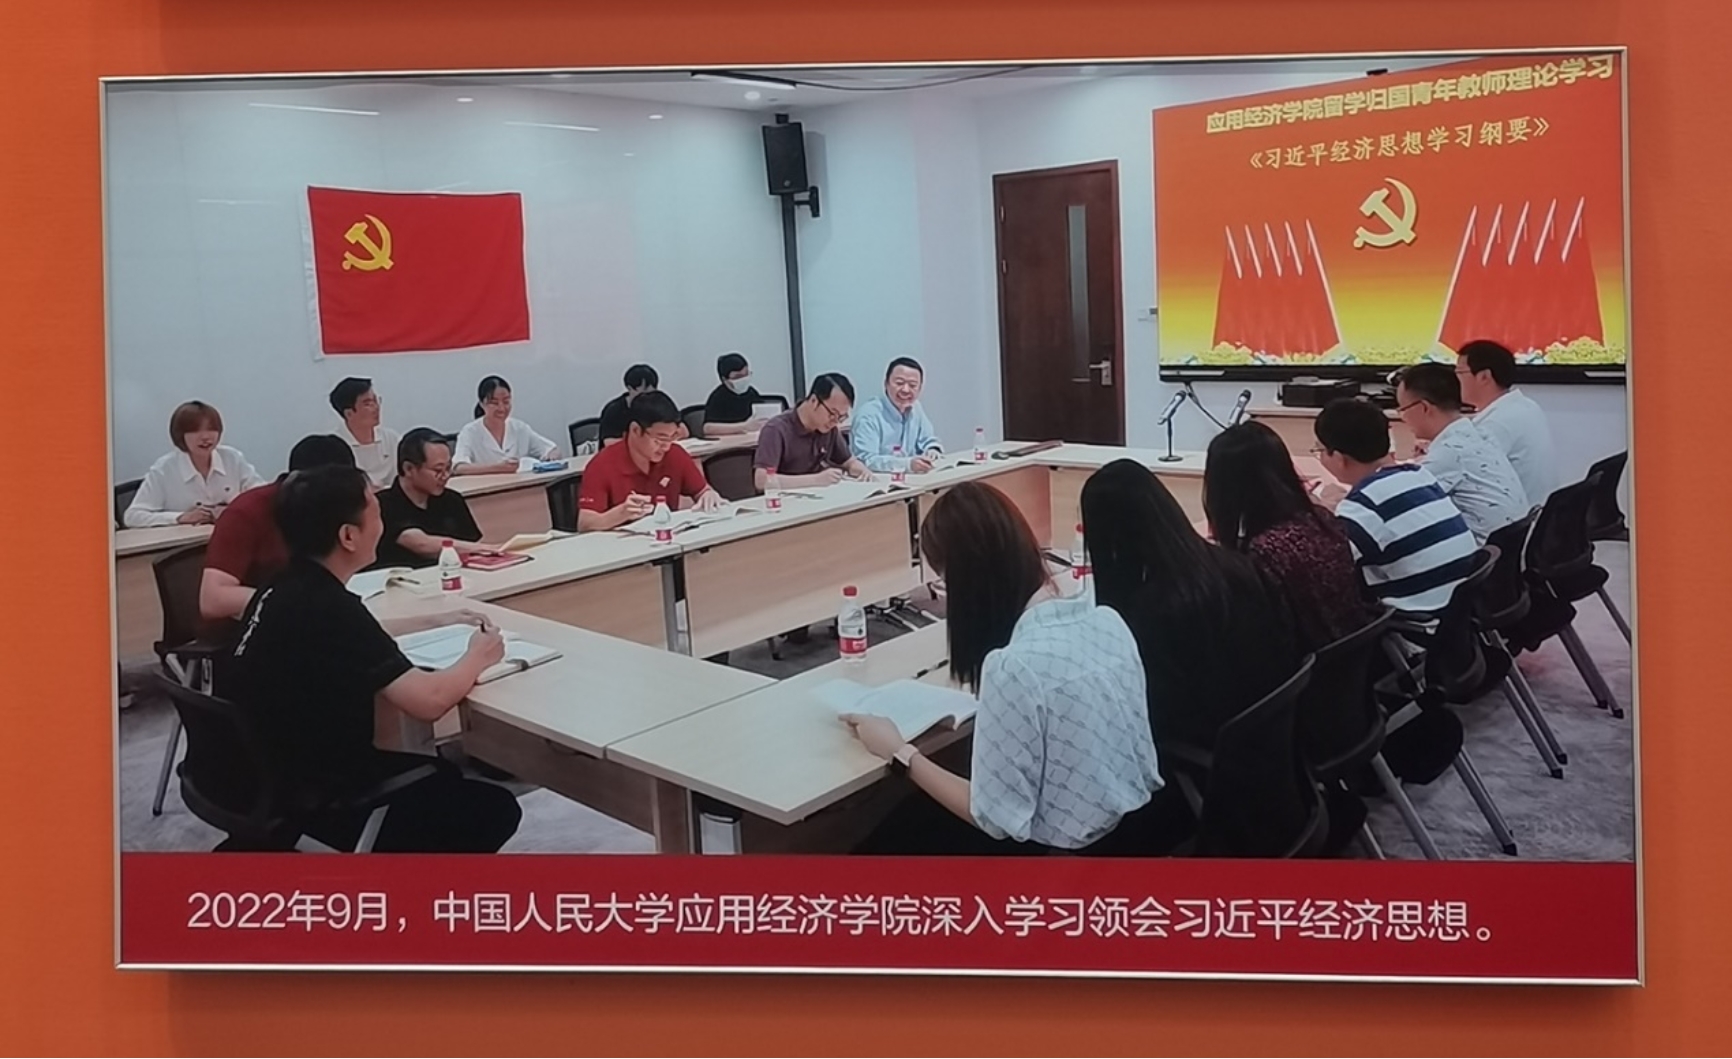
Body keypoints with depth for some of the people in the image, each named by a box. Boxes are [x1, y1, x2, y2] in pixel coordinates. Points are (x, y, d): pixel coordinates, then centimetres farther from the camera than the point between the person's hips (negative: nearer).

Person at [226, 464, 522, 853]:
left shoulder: (289, 587, 0)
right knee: (494, 809, 1)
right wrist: (477, 656, -11)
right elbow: (428, 700, -30)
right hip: (307, 799, -9)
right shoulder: (327, 606, -28)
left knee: (443, 776, 26)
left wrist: (435, 622, 18)